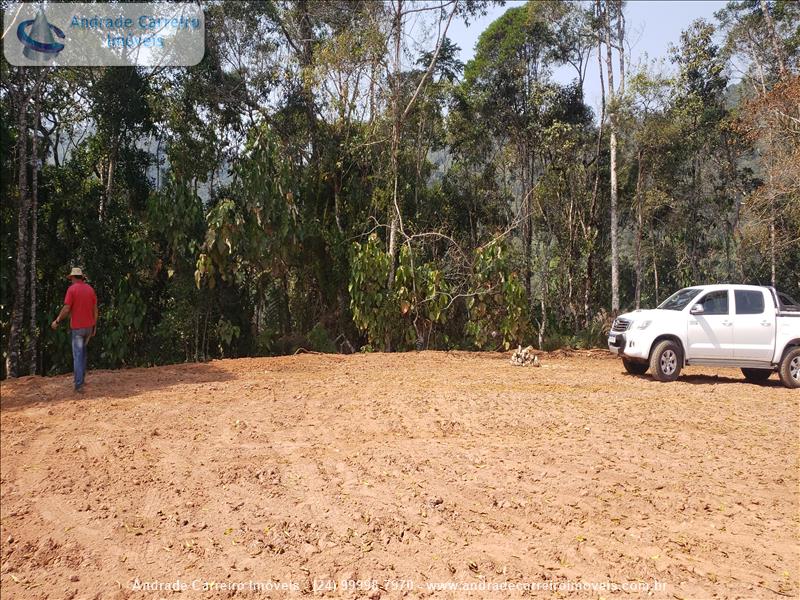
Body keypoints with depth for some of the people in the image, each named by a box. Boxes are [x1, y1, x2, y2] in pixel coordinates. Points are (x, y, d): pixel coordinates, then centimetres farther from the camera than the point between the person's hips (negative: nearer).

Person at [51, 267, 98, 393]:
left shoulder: (71, 289, -10)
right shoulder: (90, 289, 5)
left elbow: (66, 309, -14)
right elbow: (95, 309, 6)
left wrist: (57, 321, 0)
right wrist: (95, 327, 13)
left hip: (77, 327, -5)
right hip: (89, 326, 5)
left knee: (77, 356, -2)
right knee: (83, 351, 23)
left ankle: (79, 385, -3)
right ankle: (81, 376, 25)